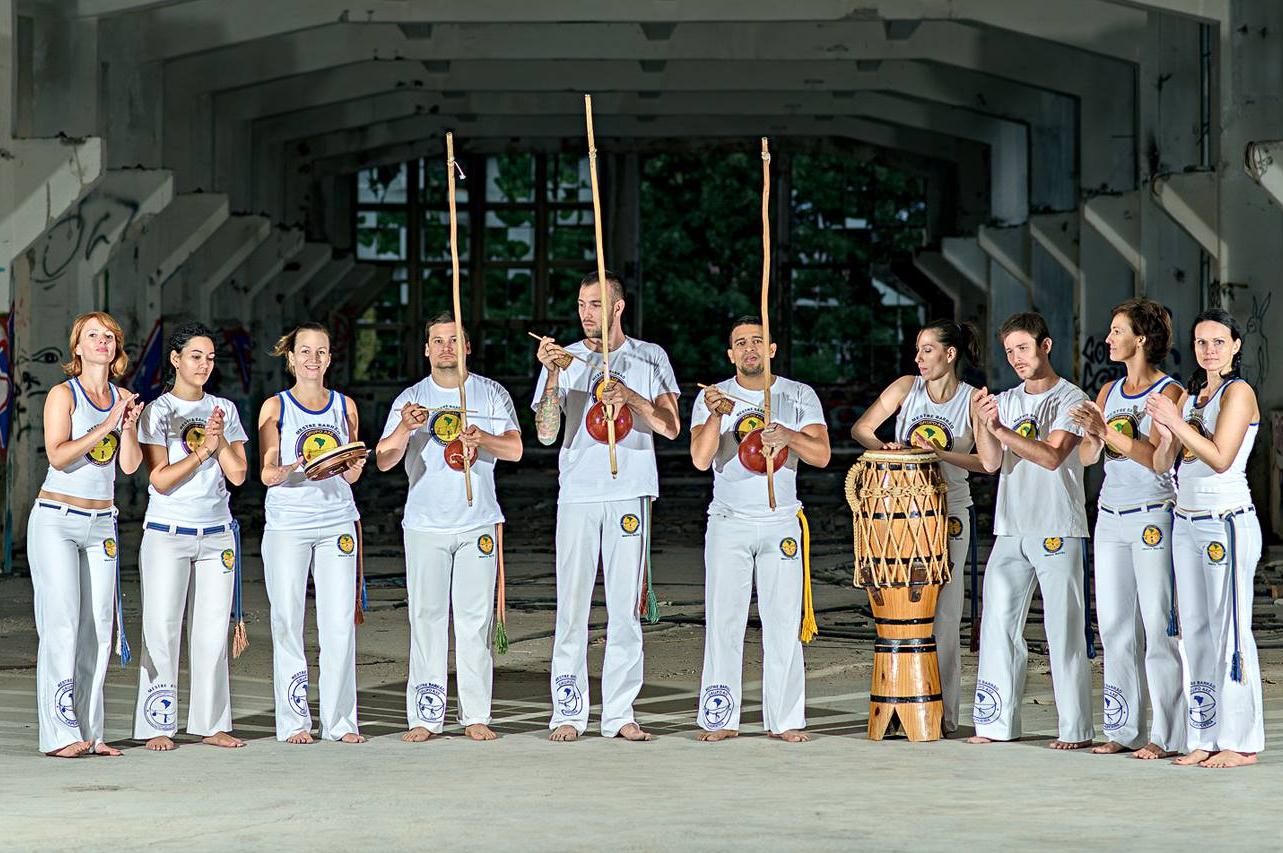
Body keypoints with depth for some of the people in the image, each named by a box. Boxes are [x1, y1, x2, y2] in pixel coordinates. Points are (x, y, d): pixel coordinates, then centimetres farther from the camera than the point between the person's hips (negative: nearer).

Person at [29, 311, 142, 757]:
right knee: (62, 623, -11)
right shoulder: (63, 394, -3)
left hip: (101, 525, 5)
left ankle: (89, 732, 4)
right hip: (56, 521, -5)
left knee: (100, 627, 1)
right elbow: (58, 456, -16)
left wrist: (129, 426, -10)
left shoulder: (123, 399, 11)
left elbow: (130, 465, 6)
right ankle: (59, 733, -12)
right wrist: (106, 425, -19)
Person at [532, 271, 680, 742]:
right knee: (572, 604, -3)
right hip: (578, 492, 0)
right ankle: (568, 712, 1)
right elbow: (546, 433, -1)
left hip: (630, 492, 0)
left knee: (626, 607, 1)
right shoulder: (564, 359, 8)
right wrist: (553, 375, -12)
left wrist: (628, 395, -15)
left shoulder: (649, 358, 8)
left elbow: (671, 426, -1)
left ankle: (620, 713, 4)